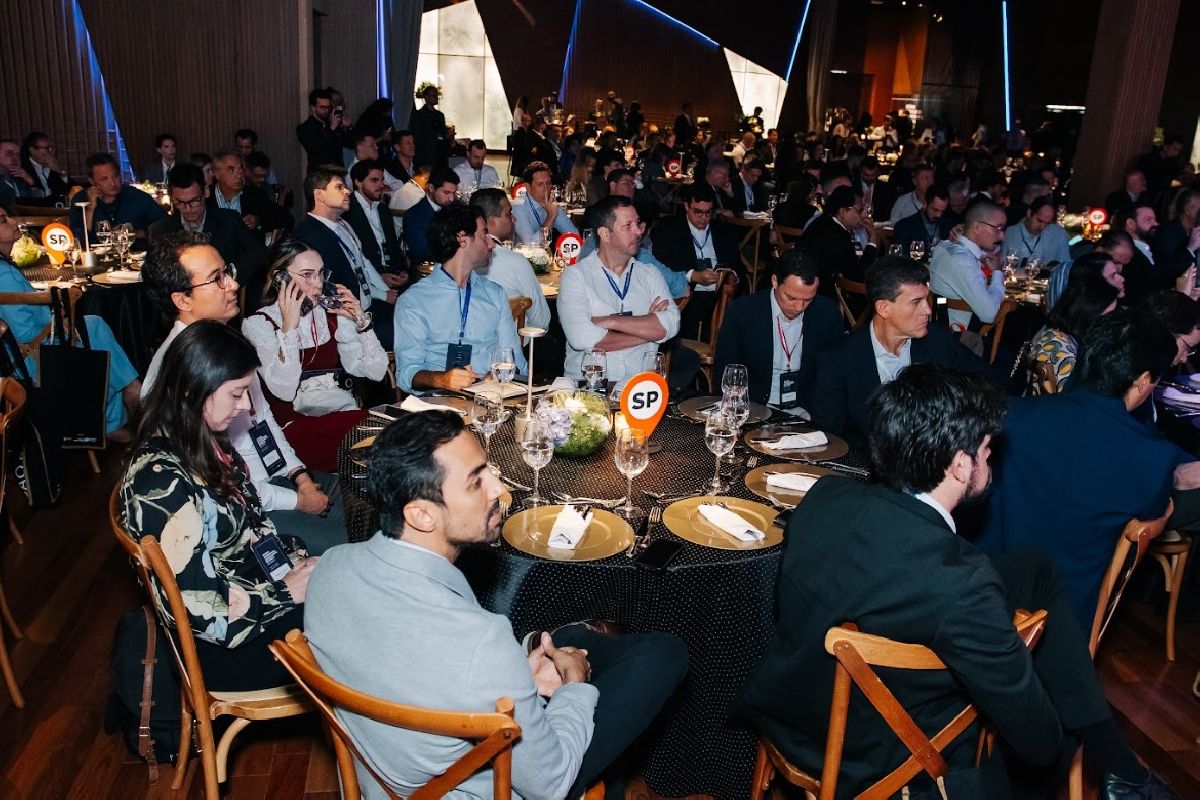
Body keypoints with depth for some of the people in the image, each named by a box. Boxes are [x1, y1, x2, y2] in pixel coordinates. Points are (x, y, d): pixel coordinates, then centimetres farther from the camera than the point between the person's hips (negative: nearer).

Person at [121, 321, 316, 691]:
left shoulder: (207, 442, 0)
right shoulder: (160, 481, -27)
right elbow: (201, 611, -25)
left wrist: (299, 562, -4)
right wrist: (285, 592, -17)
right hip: (223, 648, -8)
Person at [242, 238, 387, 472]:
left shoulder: (332, 313, 12)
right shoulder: (257, 324, -1)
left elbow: (375, 371, 6)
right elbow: (284, 390, -15)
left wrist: (361, 320, -4)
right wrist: (289, 326, -17)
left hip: (344, 413, 5)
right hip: (295, 424, -5)